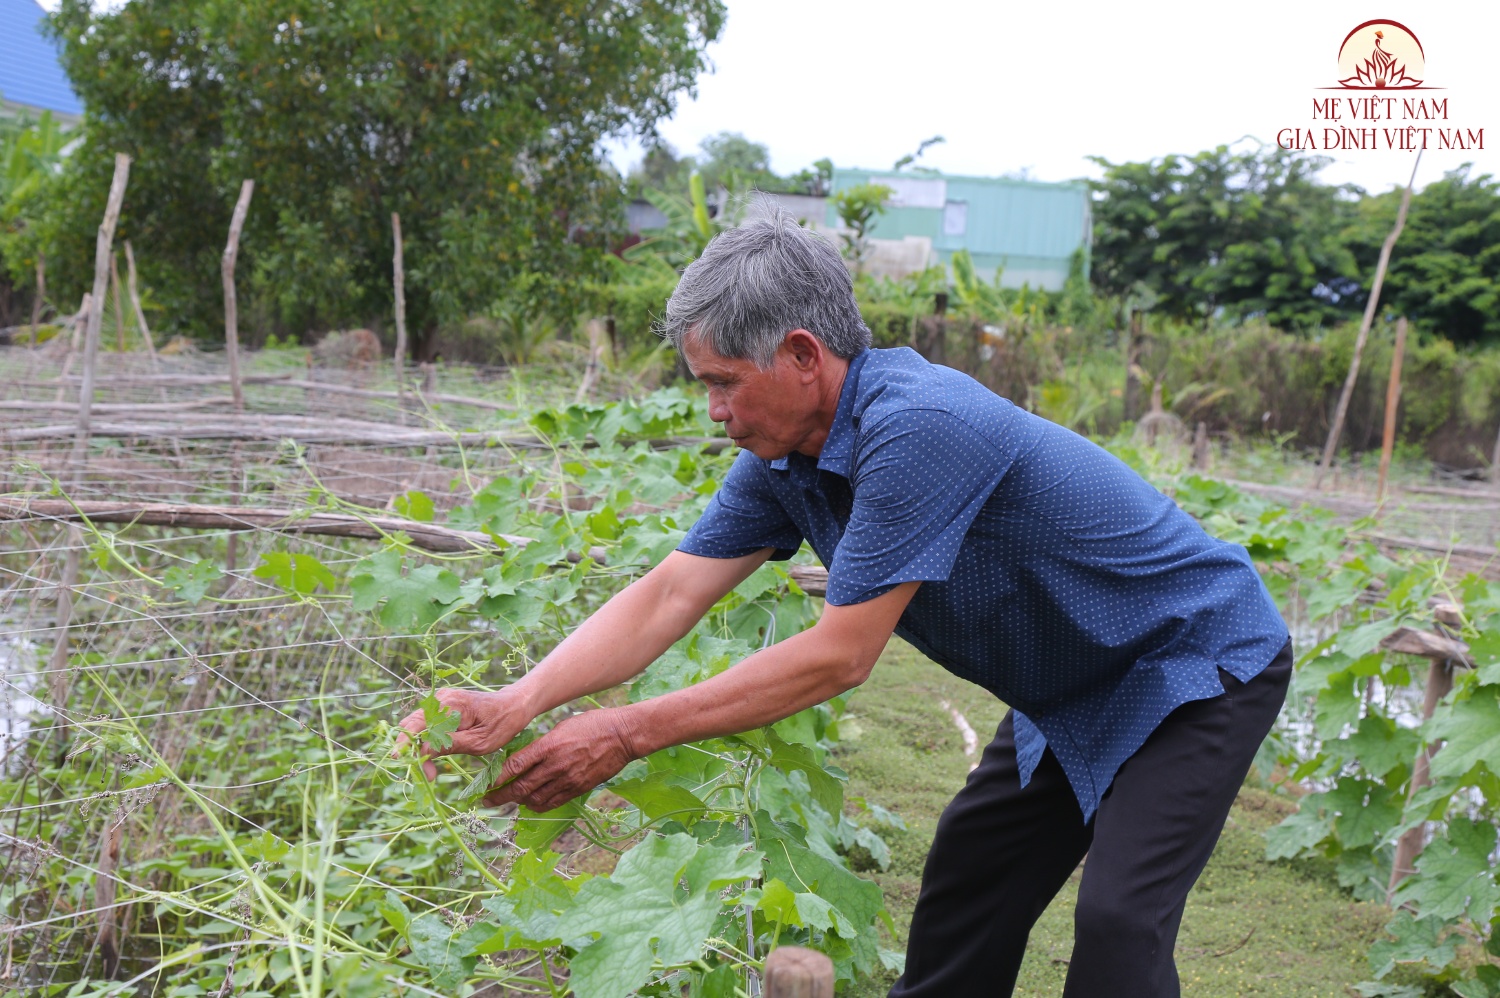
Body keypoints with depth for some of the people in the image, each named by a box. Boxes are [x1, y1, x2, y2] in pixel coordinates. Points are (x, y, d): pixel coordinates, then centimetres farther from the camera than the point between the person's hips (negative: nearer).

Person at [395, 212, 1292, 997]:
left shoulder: (917, 425, -34)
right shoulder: (784, 457, -6)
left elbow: (839, 657, -32)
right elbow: (666, 597, -9)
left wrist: (630, 734, -27)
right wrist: (514, 705, -23)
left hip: (1201, 665, -8)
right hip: (1073, 695, 9)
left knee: (1116, 920, -20)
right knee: (966, 891, 11)